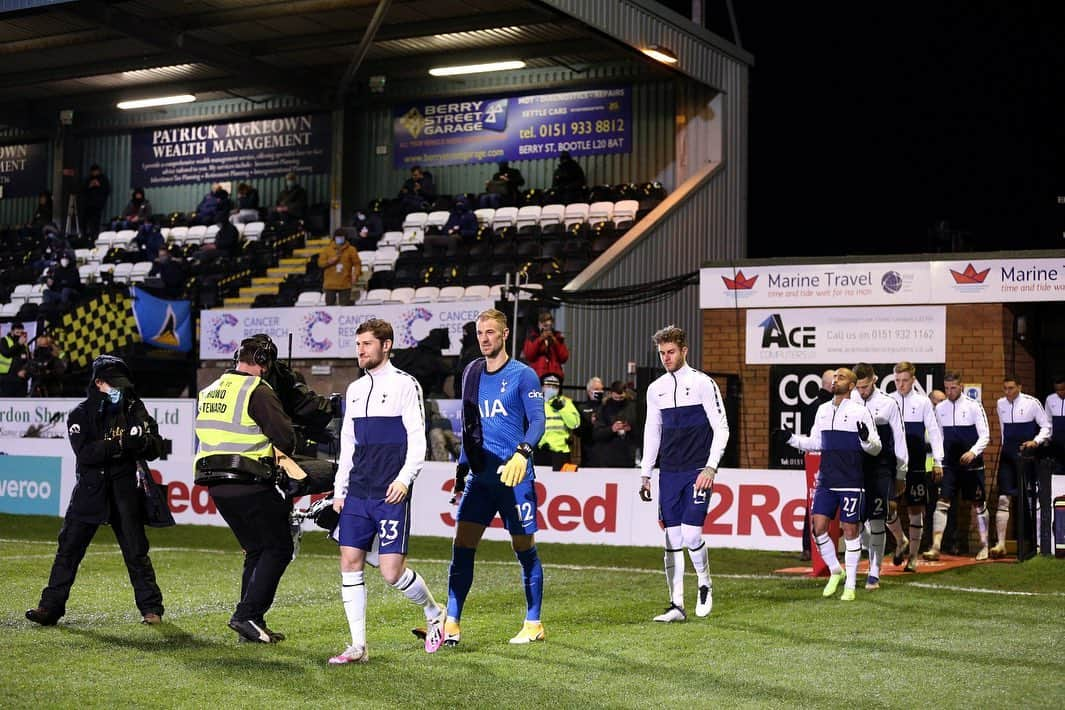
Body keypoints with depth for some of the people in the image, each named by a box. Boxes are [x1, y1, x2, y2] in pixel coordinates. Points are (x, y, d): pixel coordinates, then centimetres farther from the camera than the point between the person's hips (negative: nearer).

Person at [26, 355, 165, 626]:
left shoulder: (134, 410, 5)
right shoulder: (80, 415, -2)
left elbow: (156, 448, 1)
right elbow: (85, 453, -17)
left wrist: (142, 441, -22)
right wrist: (121, 445, -28)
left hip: (125, 491, 0)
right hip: (89, 490, 0)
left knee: (136, 551, 1)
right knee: (68, 548, 2)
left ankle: (151, 608, 10)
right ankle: (50, 606, 9)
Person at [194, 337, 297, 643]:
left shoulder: (209, 391, 16)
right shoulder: (257, 391, -11)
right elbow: (286, 438, -16)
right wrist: (283, 451, 7)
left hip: (216, 486, 8)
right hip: (250, 485, -8)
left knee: (256, 551, 17)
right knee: (278, 548, 1)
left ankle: (252, 623, 14)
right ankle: (248, 615, -8)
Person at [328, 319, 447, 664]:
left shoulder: (404, 385, -3)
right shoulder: (355, 389, 16)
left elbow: (417, 439, -8)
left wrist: (404, 478, -21)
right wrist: (339, 490, 15)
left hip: (391, 495, -6)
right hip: (357, 494, 6)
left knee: (392, 572, -8)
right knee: (350, 564, 0)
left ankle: (434, 612, 20)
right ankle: (358, 646, 6)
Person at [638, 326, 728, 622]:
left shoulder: (703, 383, -4)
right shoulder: (656, 388, 11)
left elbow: (721, 429, -4)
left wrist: (710, 468, -12)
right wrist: (645, 474, 13)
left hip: (698, 472, -5)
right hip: (669, 472, 5)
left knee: (691, 535, -13)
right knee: (672, 539, 2)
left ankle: (705, 584, 15)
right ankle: (676, 605, 6)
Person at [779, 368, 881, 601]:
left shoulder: (860, 412, -4)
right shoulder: (823, 410, 13)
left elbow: (875, 448, -3)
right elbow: (815, 442, 22)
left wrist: (866, 439, -24)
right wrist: (791, 439, 9)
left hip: (851, 483, -5)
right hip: (826, 481, 5)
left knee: (850, 530, 0)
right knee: (818, 527, 0)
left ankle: (850, 586, 9)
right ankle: (835, 571, 21)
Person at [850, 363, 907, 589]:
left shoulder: (888, 404, -2)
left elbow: (899, 440, 4)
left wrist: (901, 475, 5)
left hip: (880, 471, -2)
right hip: (854, 469, 2)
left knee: (876, 520, -4)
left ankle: (874, 573, 2)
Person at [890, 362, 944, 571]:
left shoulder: (923, 402, 0)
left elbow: (933, 431, 2)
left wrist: (937, 461, -3)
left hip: (916, 465, -1)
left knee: (915, 509, 3)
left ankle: (913, 556, 12)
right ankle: (901, 542, 21)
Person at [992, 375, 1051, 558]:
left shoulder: (1031, 403, -8)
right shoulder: (1001, 404, 6)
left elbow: (1046, 426, -3)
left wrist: (1036, 441, -18)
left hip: (1026, 456, -3)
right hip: (1007, 456, 3)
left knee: (1027, 499, 6)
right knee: (1003, 498, -7)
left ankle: (1030, 541, 20)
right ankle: (1000, 543, -10)